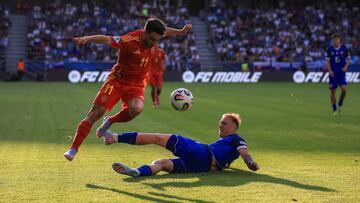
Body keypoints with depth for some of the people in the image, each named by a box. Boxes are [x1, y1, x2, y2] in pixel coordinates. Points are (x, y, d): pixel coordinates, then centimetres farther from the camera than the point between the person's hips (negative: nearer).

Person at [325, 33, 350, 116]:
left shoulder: (344, 48, -1)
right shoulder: (329, 49, 0)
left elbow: (348, 59, 7)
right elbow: (327, 61, 5)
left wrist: (346, 67, -11)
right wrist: (330, 70, -10)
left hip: (342, 72, -1)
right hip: (333, 73, 1)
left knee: (344, 89, -17)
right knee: (333, 91, 0)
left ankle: (340, 105, 6)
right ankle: (334, 110, 13)